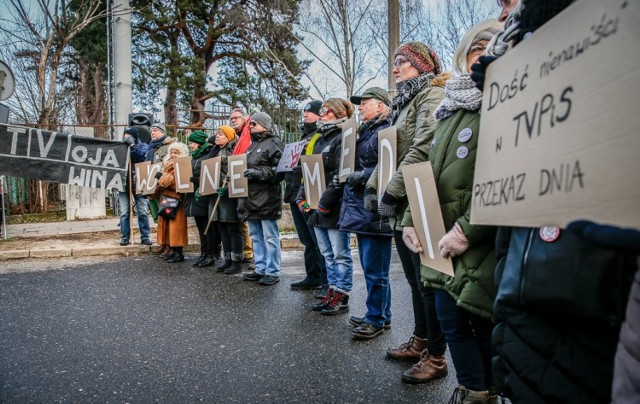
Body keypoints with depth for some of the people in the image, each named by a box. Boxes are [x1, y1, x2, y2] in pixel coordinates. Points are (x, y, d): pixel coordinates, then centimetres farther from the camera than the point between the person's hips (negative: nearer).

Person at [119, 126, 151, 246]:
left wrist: (132, 144, -17)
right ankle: (124, 237, 10)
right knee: (124, 212, 3)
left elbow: (142, 156, -14)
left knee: (143, 211, 1)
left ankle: (145, 237, 8)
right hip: (123, 182, 2)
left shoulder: (143, 146, 6)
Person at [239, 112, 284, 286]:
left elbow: (280, 169, -16)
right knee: (256, 236, 14)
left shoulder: (273, 143, -6)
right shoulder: (251, 145, 21)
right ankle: (260, 269, 24)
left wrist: (258, 173, -22)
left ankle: (273, 272, 6)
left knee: (270, 237, -2)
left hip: (266, 198, -9)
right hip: (251, 198, 9)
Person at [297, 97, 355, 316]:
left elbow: (340, 175, -20)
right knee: (328, 254, 15)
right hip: (318, 208, 9)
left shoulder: (342, 139, -10)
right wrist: (302, 198, 9)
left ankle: (341, 298, 10)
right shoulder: (319, 140, 18)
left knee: (340, 254, 1)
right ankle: (332, 292, 25)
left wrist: (325, 203, -19)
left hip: (335, 208, -9)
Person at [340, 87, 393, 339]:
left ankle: (377, 319, 13)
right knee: (370, 267, 16)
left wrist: (362, 176, -21)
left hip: (375, 211, -10)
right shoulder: (364, 132, 20)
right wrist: (348, 176, 11)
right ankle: (378, 315, 29)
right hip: (361, 210, 10)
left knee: (375, 269, -1)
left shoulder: (384, 132, -10)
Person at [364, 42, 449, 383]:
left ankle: (437, 356, 14)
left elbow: (422, 150, -20)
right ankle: (420, 341, 31)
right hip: (402, 207, 9)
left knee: (428, 282, 0)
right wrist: (373, 185, 9)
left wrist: (392, 191, -19)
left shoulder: (433, 95, -7)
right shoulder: (405, 100, 21)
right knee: (414, 279, 17)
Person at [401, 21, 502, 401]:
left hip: (481, 245, -7)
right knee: (451, 318, 14)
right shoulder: (452, 108, 17)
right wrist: (412, 219, 7)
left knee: (485, 322, 5)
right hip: (444, 244, 8)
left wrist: (467, 229, -21)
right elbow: (429, 173, 17)